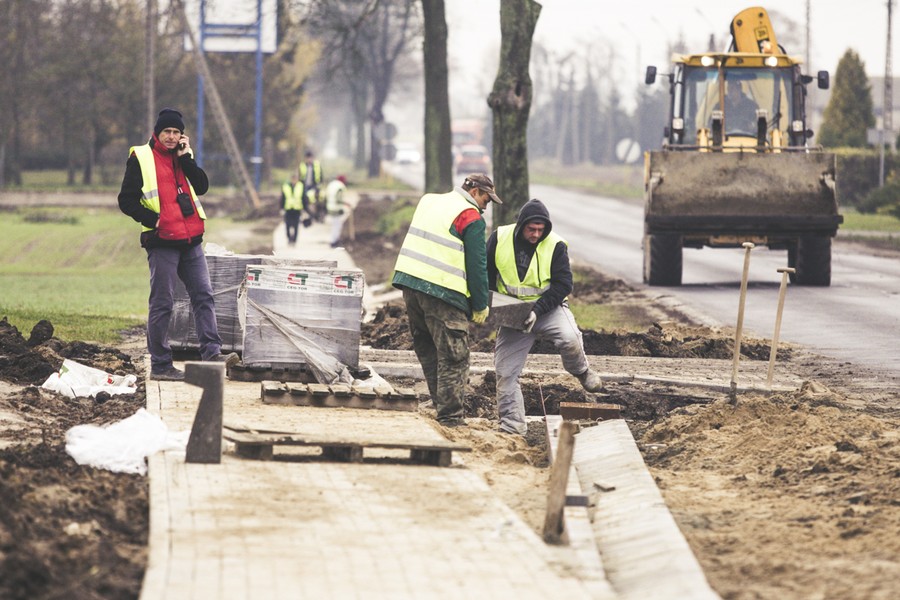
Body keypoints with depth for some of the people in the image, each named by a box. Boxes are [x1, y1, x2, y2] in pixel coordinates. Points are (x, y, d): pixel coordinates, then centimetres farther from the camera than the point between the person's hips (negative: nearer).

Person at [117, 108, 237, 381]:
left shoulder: (183, 156, 16)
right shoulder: (141, 158, -1)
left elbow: (202, 187, 3)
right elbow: (126, 200, -3)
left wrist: (186, 158, -4)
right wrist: (152, 219, -14)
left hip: (190, 241, 6)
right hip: (162, 243, -6)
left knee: (203, 296, -2)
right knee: (162, 304, -3)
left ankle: (211, 353, -6)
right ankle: (160, 365, 2)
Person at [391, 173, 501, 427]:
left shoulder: (428, 201, 17)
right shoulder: (471, 218, -6)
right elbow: (476, 265, -6)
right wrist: (481, 307, 2)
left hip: (408, 282, 8)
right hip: (442, 292, -8)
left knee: (427, 350, 18)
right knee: (454, 358, -2)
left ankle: (442, 404, 22)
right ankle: (450, 417, -4)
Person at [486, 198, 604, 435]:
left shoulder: (556, 246, -12)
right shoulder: (500, 239, -6)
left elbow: (563, 285, -14)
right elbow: (486, 273, 8)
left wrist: (537, 310, -25)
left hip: (549, 308, -3)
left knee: (569, 339, -33)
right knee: (505, 372, -3)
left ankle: (581, 372, -1)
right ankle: (512, 426, 7)